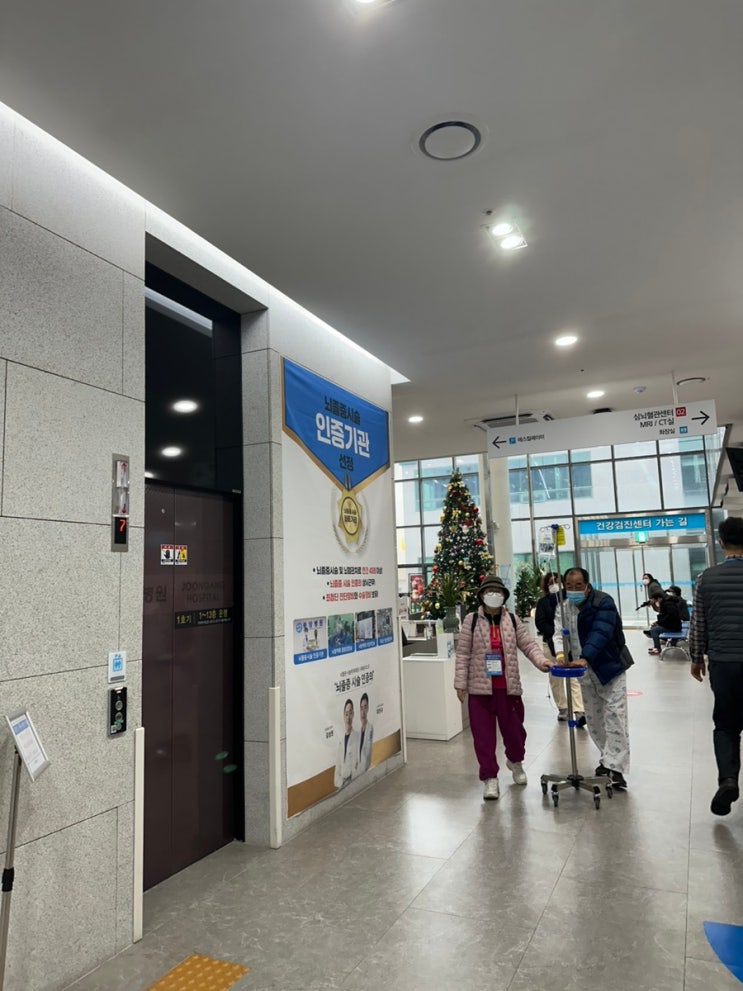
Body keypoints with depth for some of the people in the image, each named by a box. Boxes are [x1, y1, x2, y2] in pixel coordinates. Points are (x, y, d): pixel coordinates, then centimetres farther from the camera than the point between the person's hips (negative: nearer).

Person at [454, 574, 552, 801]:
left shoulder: (512, 620, 3)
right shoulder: (471, 621, -4)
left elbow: (528, 644, 3)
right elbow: (463, 654, -2)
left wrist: (541, 661, -17)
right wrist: (460, 683, -4)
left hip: (508, 687, 2)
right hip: (480, 688, -2)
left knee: (514, 729, 15)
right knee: (484, 735, 2)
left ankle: (515, 761, 46)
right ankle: (490, 778, 17)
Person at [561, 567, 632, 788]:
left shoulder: (603, 603, -21)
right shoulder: (564, 606, 2)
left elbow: (600, 633, -35)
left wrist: (584, 658, -48)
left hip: (610, 667, -6)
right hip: (587, 671, 6)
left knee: (614, 716, -10)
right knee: (593, 718, 13)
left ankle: (615, 767, -6)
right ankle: (608, 759, 29)